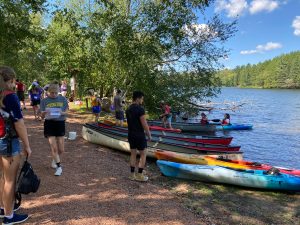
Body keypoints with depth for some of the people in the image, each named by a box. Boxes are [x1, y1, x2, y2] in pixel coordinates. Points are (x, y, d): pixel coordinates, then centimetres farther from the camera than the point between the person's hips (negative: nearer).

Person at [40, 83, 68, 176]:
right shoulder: (44, 101, 0)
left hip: (60, 123, 2)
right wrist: (45, 113, -23)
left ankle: (55, 160, 36)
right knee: (54, 148, -5)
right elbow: (42, 116, 1)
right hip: (49, 124, -1)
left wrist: (62, 113, -18)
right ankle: (59, 166, 8)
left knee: (61, 149, 6)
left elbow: (66, 112, 4)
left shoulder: (63, 99, 2)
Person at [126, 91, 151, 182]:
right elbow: (144, 125, -18)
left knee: (133, 154, 14)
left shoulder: (128, 110, 8)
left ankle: (132, 174, 19)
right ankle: (140, 175, 8)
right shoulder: (140, 109, -19)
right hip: (139, 135, -8)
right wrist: (149, 135, -7)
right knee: (143, 154, 5)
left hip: (131, 134, 8)